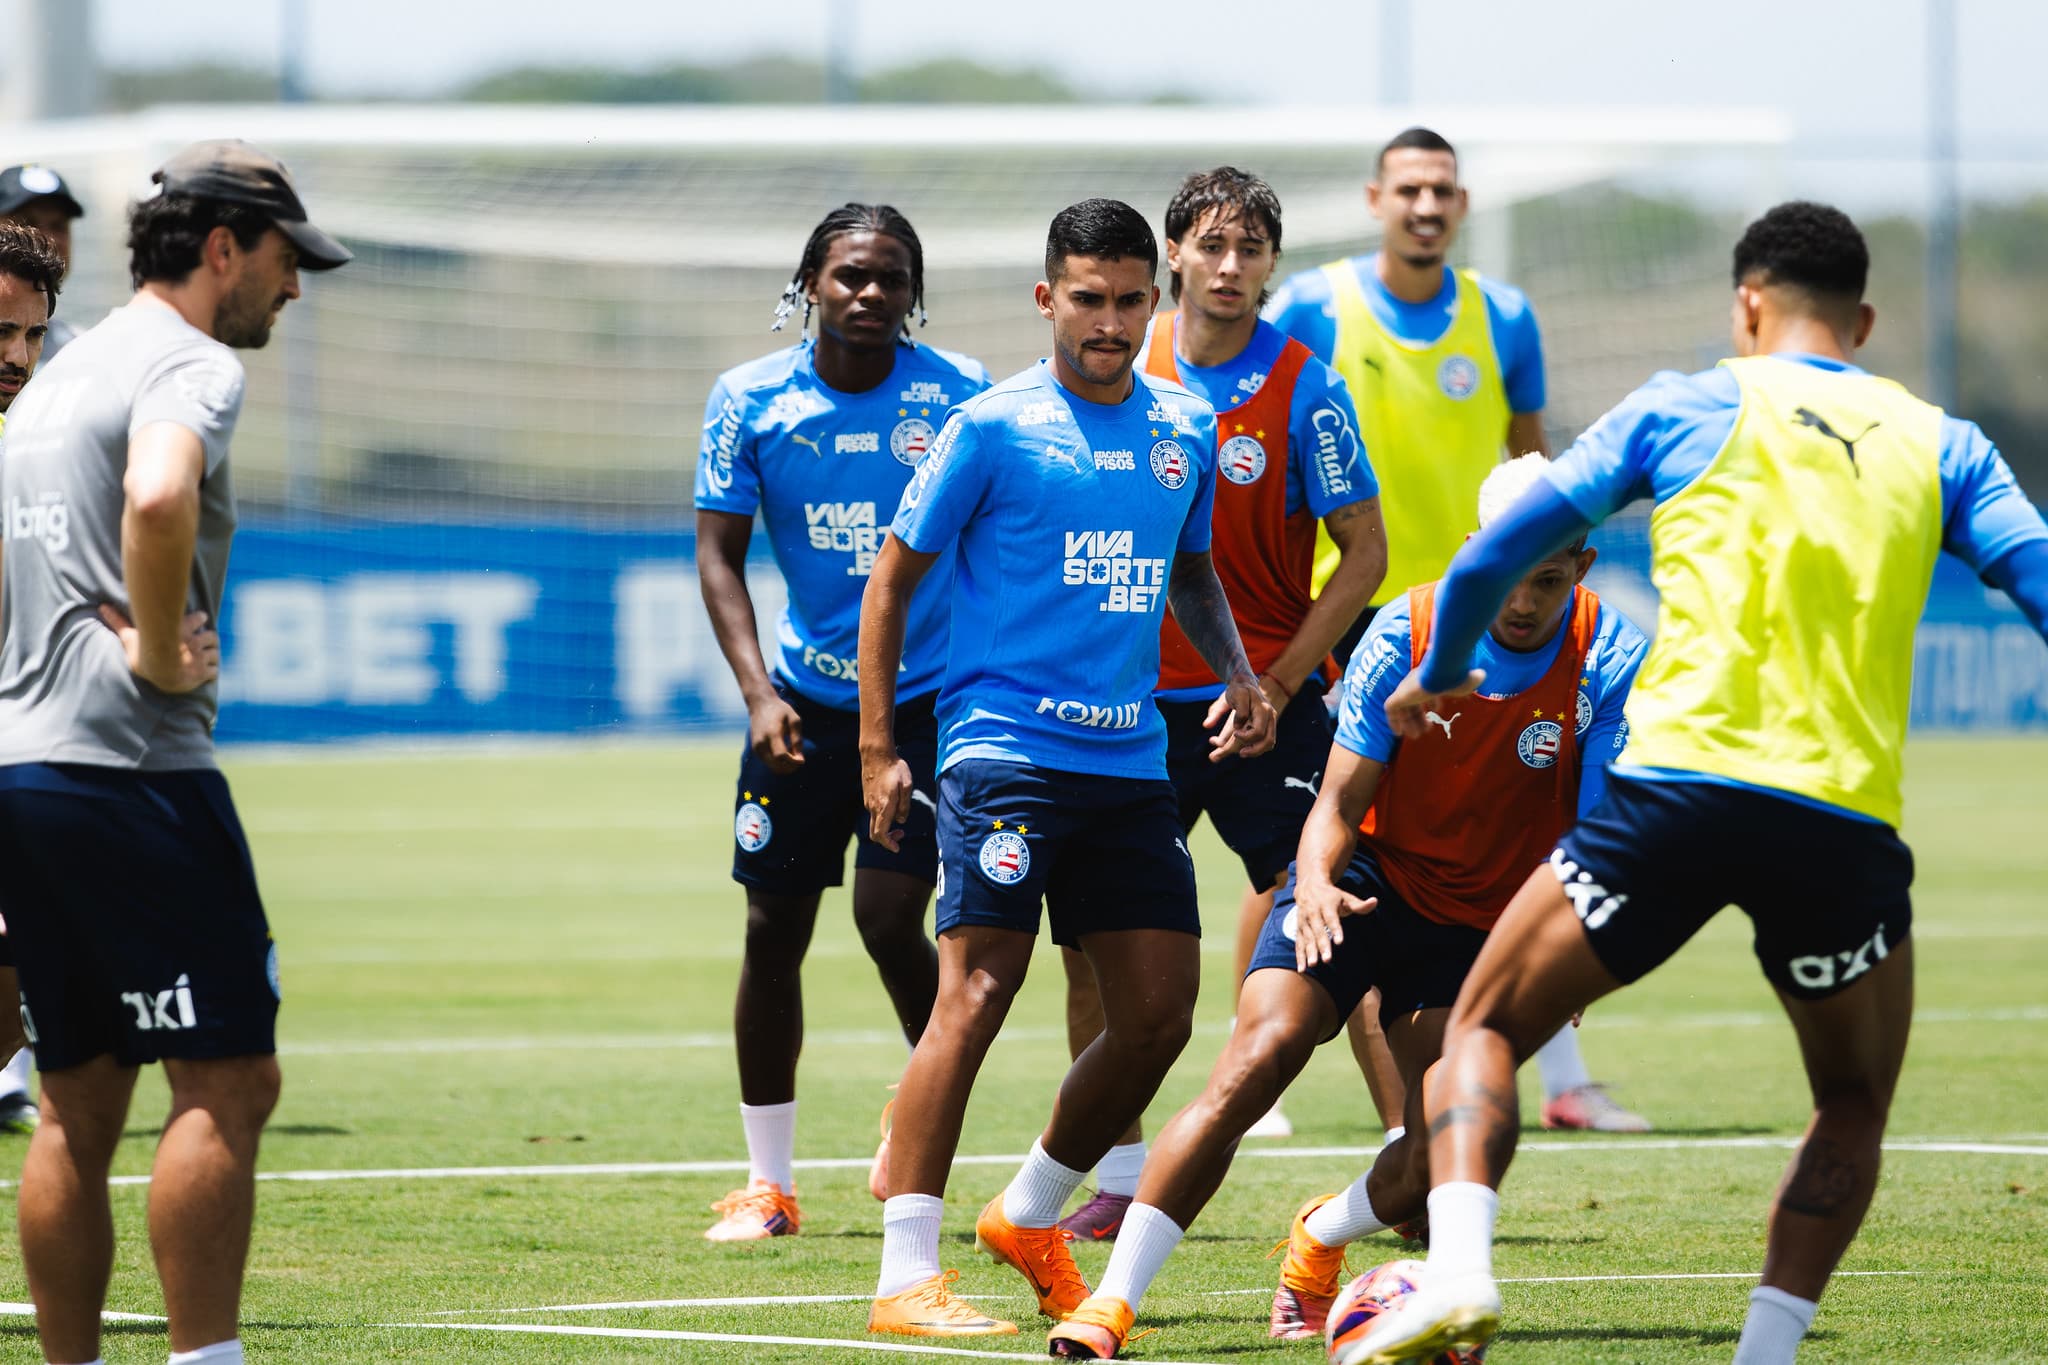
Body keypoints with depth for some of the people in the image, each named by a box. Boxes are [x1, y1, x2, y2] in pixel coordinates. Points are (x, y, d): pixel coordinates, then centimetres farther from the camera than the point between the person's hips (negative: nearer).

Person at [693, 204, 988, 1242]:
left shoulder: (956, 397, -8)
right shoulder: (750, 400, -4)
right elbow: (718, 554, -3)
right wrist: (758, 692, -14)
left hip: (927, 694, -2)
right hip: (807, 693, 2)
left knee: (888, 915, -14)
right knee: (773, 929, 3)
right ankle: (767, 1183, 14)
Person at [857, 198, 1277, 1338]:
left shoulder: (1186, 429, 11)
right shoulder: (995, 428, -5)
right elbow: (895, 578, 1)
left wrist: (1238, 678, 9)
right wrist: (878, 748, -5)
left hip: (1133, 762, 6)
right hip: (1007, 751, -6)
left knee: (1160, 1014, 4)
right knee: (976, 995, -15)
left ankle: (1031, 1218, 26)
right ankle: (906, 1277, -14)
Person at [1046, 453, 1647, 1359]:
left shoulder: (1608, 658, -14)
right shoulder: (1408, 632, -12)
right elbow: (1341, 800, -9)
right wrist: (1316, 882, -31)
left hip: (1485, 925, 1)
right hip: (1370, 881, -1)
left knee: (1438, 1164, -11)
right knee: (1260, 1056, -25)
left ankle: (1317, 1245, 27)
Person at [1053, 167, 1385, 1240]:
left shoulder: (1302, 388, -9)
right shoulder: (1127, 361, 2)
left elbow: (1365, 550, -7)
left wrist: (1275, 684, -13)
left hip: (1267, 703, -4)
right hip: (1134, 696, 4)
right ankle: (1122, 1174, 16)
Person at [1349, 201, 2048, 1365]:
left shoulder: (1685, 409, 12)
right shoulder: (1941, 447, 15)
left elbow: (1503, 550, 15)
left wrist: (1439, 676, 31)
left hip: (1682, 784, -1)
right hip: (1847, 821, 1)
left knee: (1485, 1029, 11)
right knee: (1854, 1109, 22)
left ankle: (1459, 1264, -14)